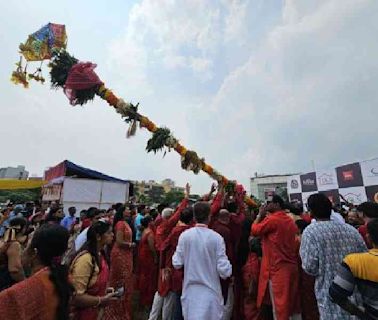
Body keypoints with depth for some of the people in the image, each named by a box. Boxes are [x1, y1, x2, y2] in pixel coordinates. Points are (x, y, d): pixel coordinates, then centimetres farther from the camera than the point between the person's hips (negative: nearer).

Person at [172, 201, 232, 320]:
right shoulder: (217, 238, -16)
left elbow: (177, 264, -5)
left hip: (190, 290, 2)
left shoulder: (184, 235, -12)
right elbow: (224, 270, -14)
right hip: (211, 290, -1)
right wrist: (227, 272, 7)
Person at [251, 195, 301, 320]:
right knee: (293, 304, 17)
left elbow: (254, 230, -8)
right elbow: (297, 243, 14)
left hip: (277, 269, -8)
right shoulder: (290, 221, 8)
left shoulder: (271, 219, -16)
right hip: (292, 266, 8)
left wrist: (260, 214, -2)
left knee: (279, 307, 3)